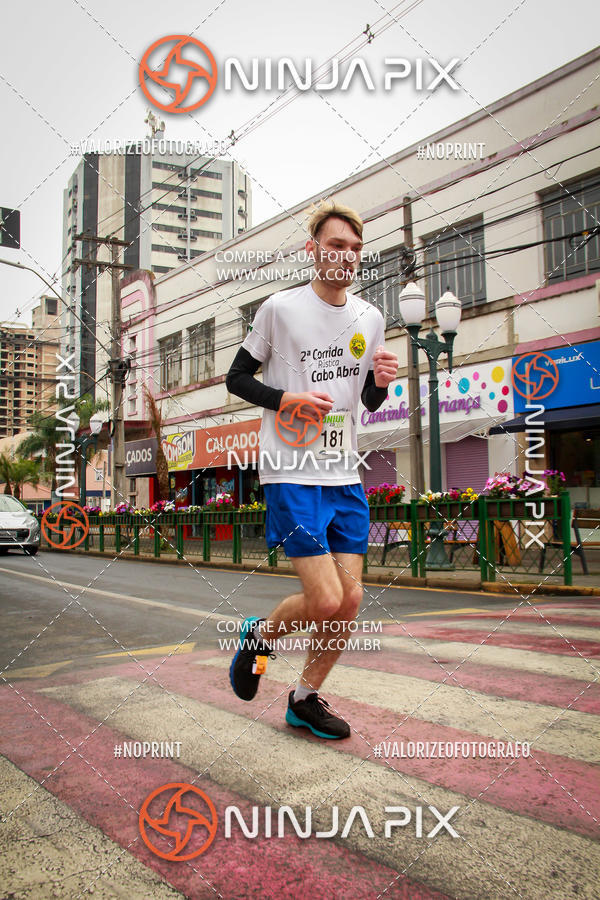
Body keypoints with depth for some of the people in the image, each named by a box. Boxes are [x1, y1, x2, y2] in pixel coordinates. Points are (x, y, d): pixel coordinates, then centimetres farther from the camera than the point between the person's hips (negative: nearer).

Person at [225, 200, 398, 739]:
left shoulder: (370, 318, 10)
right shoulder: (280, 308, -4)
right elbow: (237, 377, 2)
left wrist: (381, 382, -5)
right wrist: (287, 400, -14)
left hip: (346, 477, 6)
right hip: (292, 474, -5)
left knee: (350, 600, 4)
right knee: (325, 600, -12)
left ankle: (306, 699, 25)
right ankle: (261, 634, 21)